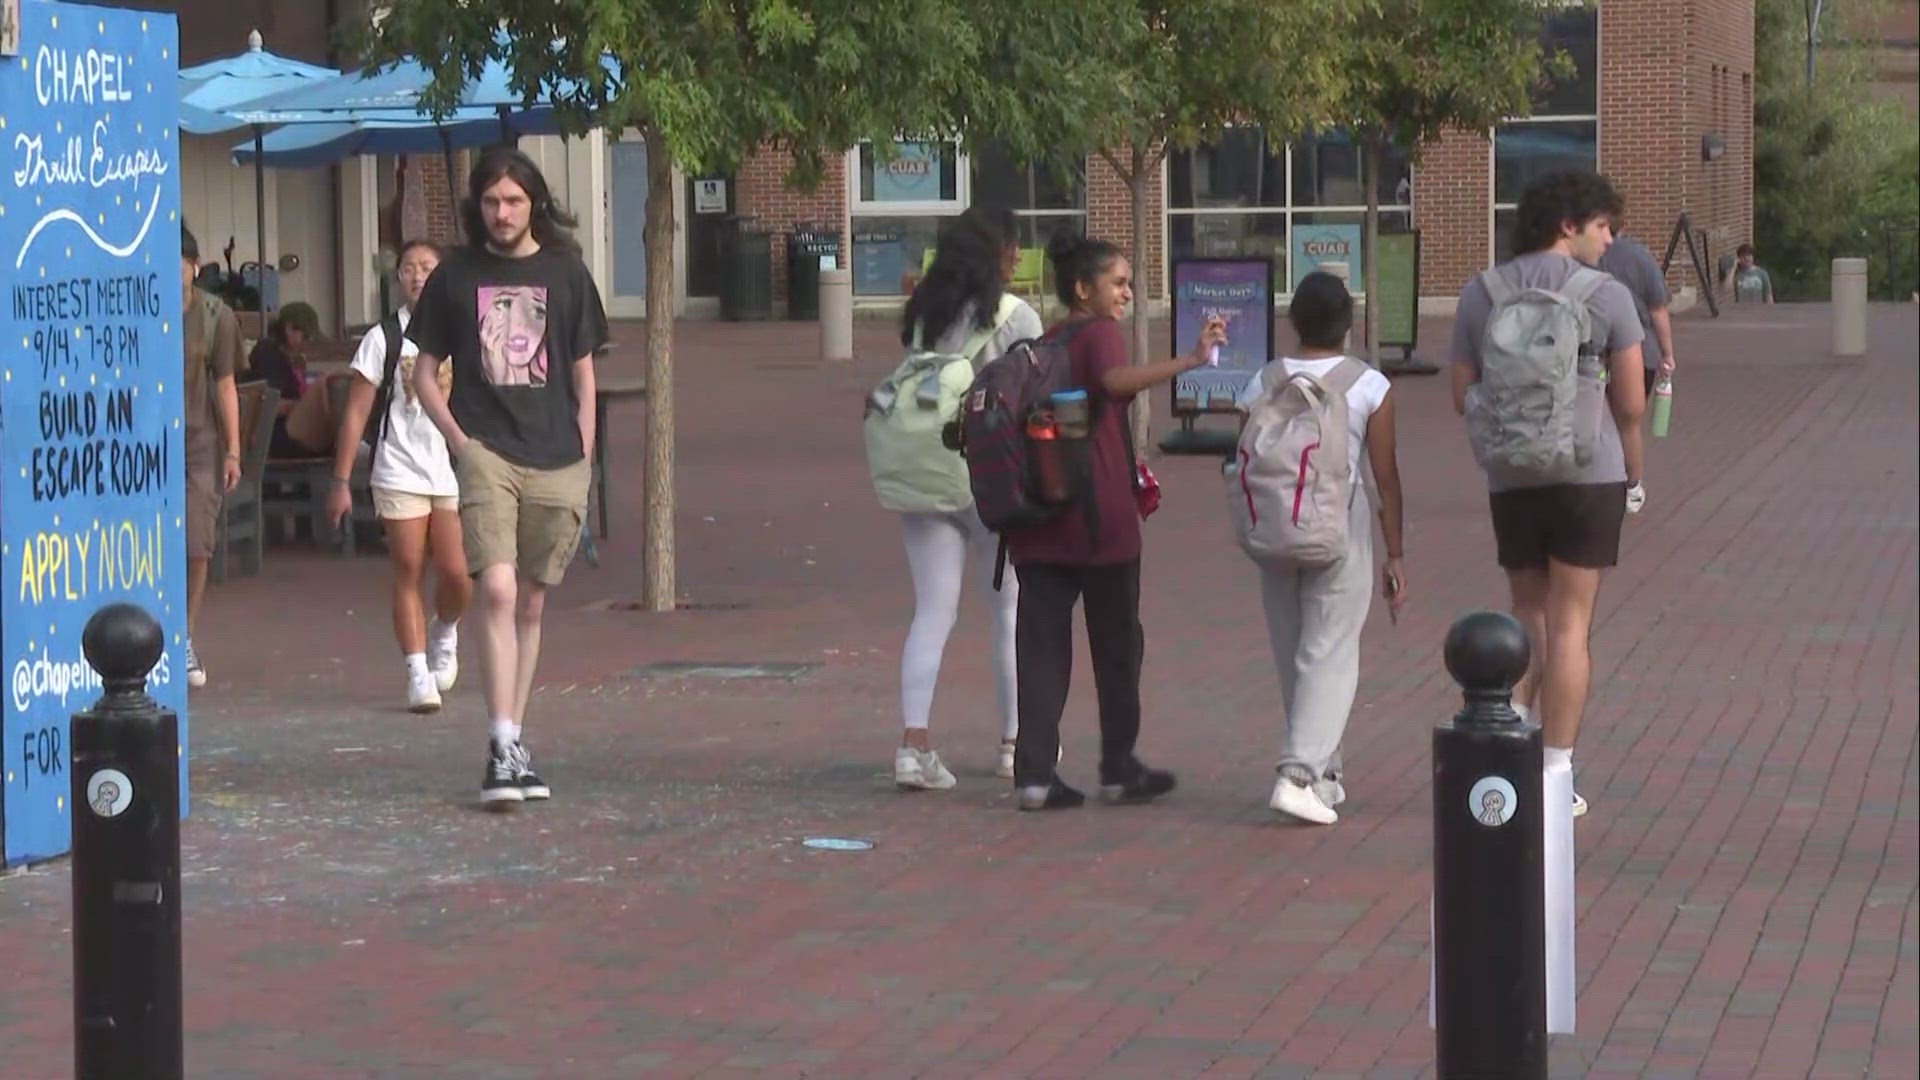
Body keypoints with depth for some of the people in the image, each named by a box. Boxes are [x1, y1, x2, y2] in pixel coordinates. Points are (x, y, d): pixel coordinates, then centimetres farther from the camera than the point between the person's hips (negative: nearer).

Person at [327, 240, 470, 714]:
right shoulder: (383, 338, 1)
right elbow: (356, 413, 2)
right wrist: (341, 482, -1)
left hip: (455, 474, 1)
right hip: (400, 473, -1)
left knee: (456, 574, -5)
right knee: (408, 574, -1)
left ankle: (444, 634, 27)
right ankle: (417, 673, 6)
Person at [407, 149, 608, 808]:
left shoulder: (565, 273, 8)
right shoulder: (456, 277, 6)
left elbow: (583, 375, 12)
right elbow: (424, 372, 11)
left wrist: (583, 458, 6)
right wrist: (458, 439, -2)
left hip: (556, 462, 2)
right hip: (485, 452, -2)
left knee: (531, 604, 8)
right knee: (497, 590, -17)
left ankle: (512, 742, 17)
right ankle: (504, 747, -20)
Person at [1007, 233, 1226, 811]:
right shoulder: (1098, 334, -6)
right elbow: (1115, 380, -29)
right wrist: (1189, 360, -39)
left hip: (1035, 518, 6)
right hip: (1099, 515, -6)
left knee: (1042, 643, 4)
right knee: (1116, 643, 7)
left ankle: (1035, 773, -2)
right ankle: (1119, 770, 15)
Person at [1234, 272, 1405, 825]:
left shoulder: (1263, 384, 1)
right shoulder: (1369, 386, -6)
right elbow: (1386, 476, -6)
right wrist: (1395, 555, 0)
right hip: (1341, 527, -3)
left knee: (1293, 655, 13)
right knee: (1330, 655, -2)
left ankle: (1325, 775, 22)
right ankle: (1298, 773, -16)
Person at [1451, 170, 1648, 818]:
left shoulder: (1479, 295, 4)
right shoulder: (1606, 296, -6)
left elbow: (1463, 398, 5)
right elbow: (1631, 403, -3)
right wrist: (1633, 472, 13)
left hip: (1511, 477, 3)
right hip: (1589, 473, -3)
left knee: (1528, 611, 20)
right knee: (1569, 622, 3)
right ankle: (1555, 777, 5)